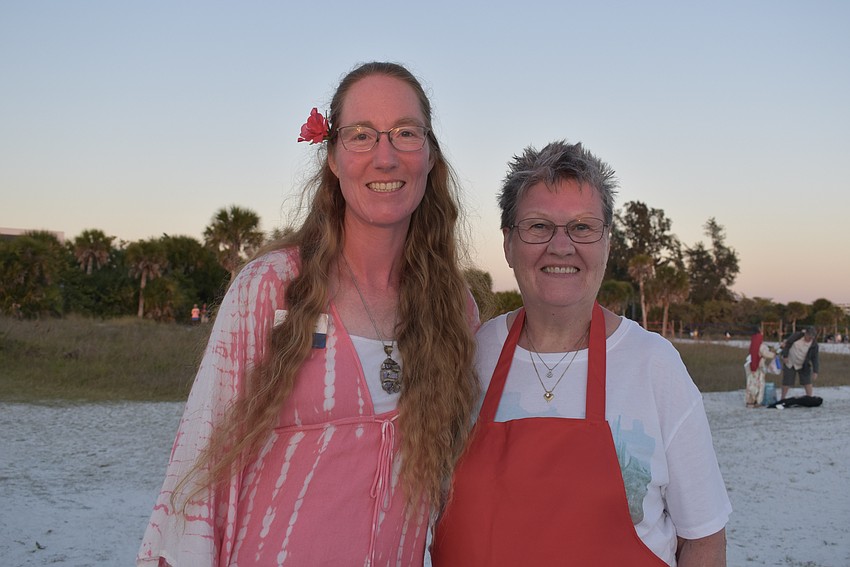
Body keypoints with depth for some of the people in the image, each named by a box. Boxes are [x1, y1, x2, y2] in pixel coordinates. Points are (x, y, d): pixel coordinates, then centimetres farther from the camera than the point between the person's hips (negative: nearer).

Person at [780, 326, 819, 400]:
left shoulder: (814, 345, -16)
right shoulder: (796, 336, -18)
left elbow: (815, 358, -12)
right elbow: (787, 344, -6)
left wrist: (815, 372, -18)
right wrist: (785, 356, -10)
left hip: (803, 366, 1)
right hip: (790, 363, -1)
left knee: (807, 383, -3)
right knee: (786, 383, 4)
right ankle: (782, 399, 18)